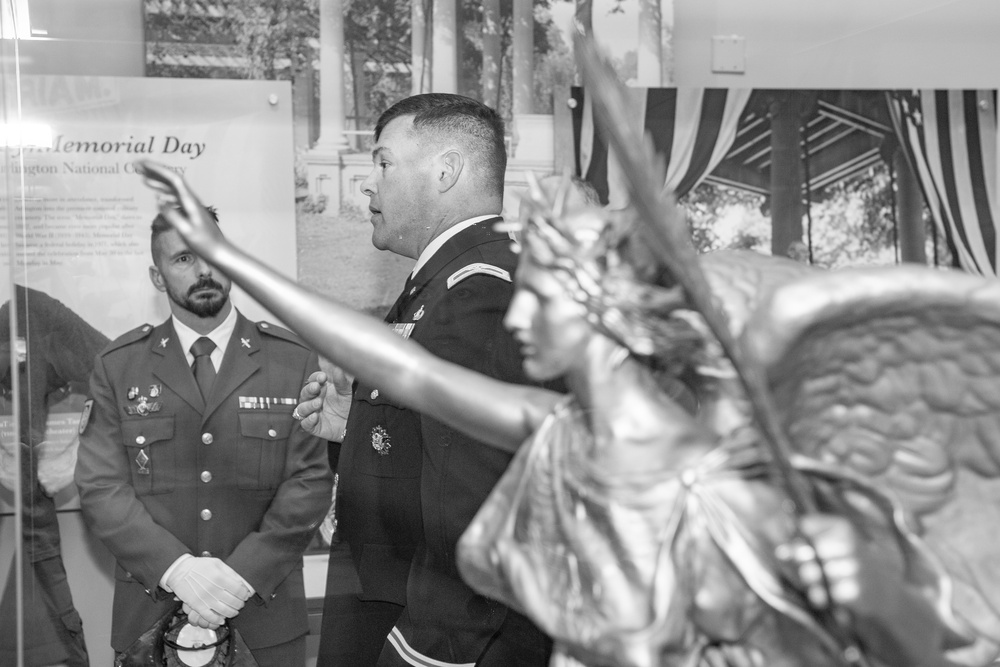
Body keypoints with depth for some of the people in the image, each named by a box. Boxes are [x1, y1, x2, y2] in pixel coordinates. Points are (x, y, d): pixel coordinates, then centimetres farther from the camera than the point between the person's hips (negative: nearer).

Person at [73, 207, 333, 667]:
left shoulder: (294, 359, -1)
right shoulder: (117, 366, 2)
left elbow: (310, 481, -5)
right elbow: (100, 487, -4)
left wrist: (243, 573, -16)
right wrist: (176, 568, -17)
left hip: (266, 610, 0)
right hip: (150, 611, 1)